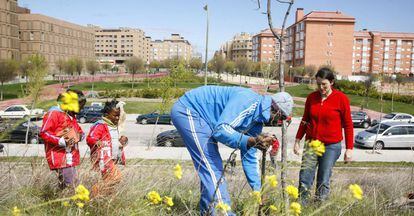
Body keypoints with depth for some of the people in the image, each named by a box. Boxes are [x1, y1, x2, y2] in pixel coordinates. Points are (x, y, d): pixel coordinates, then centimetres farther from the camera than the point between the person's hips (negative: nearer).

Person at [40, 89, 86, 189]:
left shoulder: (71, 116, 20)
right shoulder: (54, 113, -10)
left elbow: (77, 129, 32)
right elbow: (44, 133, -17)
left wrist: (80, 134, 7)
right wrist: (61, 141, -22)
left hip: (70, 156, 10)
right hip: (60, 156, -10)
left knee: (74, 183, 12)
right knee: (69, 185, -14)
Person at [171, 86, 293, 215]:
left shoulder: (257, 121, 6)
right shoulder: (248, 101, -23)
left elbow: (249, 158, 11)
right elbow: (221, 129, -32)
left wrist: (257, 189, 10)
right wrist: (250, 141, -42)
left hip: (198, 116, 10)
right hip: (188, 111, -10)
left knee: (212, 166, 12)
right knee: (212, 167, -14)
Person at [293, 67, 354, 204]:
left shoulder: (341, 98, -5)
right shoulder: (311, 97, 5)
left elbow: (348, 125, -1)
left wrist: (349, 148, -3)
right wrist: (297, 141, 13)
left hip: (331, 146, -3)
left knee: (323, 182, 2)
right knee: (304, 181, 0)